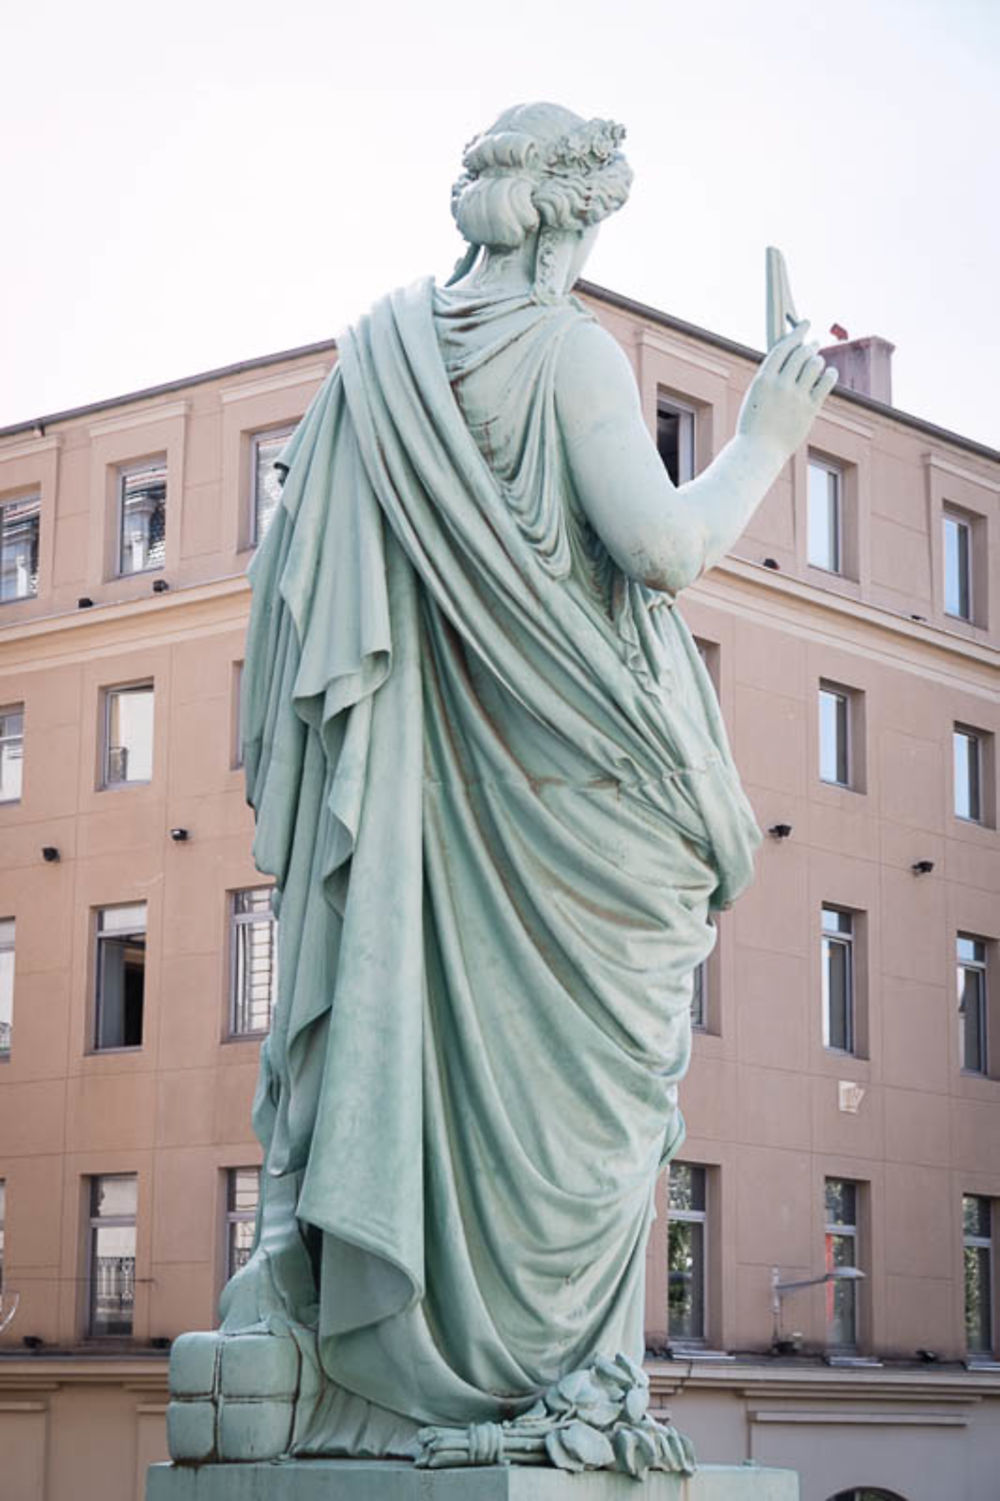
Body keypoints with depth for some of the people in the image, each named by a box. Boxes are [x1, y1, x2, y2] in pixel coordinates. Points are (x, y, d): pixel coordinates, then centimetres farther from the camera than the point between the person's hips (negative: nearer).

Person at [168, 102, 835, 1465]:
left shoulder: (382, 347, 8)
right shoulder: (569, 349, -8)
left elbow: (295, 558, 10)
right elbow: (663, 549, -17)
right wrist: (765, 442, -2)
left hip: (407, 775, 5)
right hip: (553, 780, -5)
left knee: (395, 1025, 6)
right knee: (567, 1073, -1)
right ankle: (569, 1381, 1)